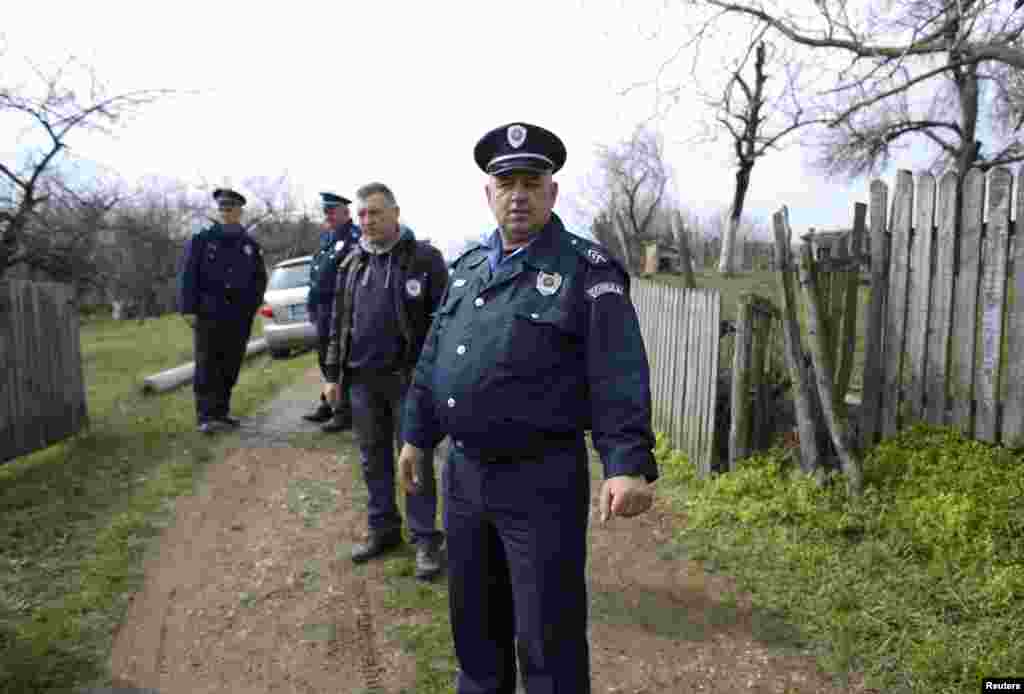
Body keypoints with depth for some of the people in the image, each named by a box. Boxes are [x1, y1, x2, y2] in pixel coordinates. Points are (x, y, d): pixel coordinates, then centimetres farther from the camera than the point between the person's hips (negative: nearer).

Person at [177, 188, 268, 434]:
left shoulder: (250, 245, 11)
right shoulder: (201, 239, 2)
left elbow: (260, 278, 16)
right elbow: (187, 275, -2)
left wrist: (251, 305, 4)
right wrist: (188, 309, -9)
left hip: (239, 318, 3)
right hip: (208, 315, -3)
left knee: (230, 368, 7)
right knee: (207, 368, -3)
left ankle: (221, 412, 18)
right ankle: (206, 416, 2)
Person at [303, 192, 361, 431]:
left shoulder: (355, 238, -13)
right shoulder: (326, 237, 16)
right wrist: (312, 304, 18)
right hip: (323, 308, 9)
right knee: (325, 359, 18)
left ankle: (345, 412, 7)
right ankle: (327, 405, 31)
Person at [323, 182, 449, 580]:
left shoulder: (425, 258, -6)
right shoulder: (352, 263, 11)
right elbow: (338, 322, 15)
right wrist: (333, 373, 13)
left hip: (409, 377, -5)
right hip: (362, 378, 5)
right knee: (373, 458, 14)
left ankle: (425, 539, 14)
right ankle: (382, 528, 30)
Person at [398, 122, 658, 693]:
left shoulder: (587, 270, -9)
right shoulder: (468, 266, 11)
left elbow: (619, 376, -15)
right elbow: (434, 360, 16)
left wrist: (629, 464, -23)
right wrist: (418, 435, 18)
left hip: (542, 480, -6)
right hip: (463, 473, 6)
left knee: (548, 635, 7)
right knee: (475, 618, 23)